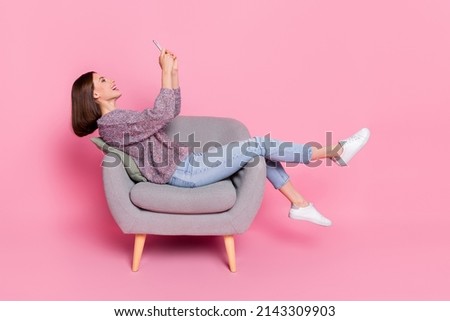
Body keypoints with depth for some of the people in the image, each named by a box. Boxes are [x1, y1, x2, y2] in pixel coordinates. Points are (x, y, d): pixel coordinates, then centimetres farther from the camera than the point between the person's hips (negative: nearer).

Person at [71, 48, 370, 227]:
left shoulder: (118, 118, 17)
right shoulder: (111, 124, -13)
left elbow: (171, 111, 19)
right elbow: (162, 114, -23)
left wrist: (174, 72, 8)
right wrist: (165, 71, -16)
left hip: (187, 162, 10)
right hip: (181, 173, -10)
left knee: (260, 152, 3)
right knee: (258, 145, -14)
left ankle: (299, 204, 5)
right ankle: (335, 152, -7)